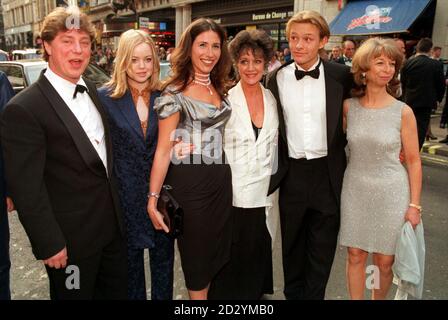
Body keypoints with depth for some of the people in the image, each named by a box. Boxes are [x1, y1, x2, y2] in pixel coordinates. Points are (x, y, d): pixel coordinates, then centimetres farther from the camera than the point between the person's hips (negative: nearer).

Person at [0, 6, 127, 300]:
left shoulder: (92, 90, 4)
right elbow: (26, 188, -18)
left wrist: (117, 209, 12)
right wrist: (50, 245, -15)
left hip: (113, 225, 7)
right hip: (71, 240, -6)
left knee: (117, 291, 22)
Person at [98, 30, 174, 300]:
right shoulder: (106, 97, -7)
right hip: (125, 193, -2)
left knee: (163, 256, 16)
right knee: (130, 258, 17)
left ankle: (163, 297, 38)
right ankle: (135, 296, 39)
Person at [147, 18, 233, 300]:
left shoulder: (219, 88, 8)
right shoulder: (175, 94, -12)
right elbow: (163, 150, -13)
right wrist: (153, 199, -15)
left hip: (221, 179, 7)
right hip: (190, 183, -6)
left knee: (220, 253, 19)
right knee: (196, 256, 11)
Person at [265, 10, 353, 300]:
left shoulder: (341, 76, -4)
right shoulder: (276, 79, -1)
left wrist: (341, 149, 3)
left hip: (328, 173, -1)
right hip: (292, 173, 1)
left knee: (323, 246, 12)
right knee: (292, 243, 17)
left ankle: (314, 294, 32)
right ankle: (293, 293, 38)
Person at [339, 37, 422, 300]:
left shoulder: (403, 112, -8)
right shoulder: (348, 106, -3)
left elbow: (413, 161, -3)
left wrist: (414, 205, -4)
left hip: (391, 193, -1)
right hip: (355, 190, 2)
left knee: (385, 261, 10)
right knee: (355, 256, 11)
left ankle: (379, 298, 36)